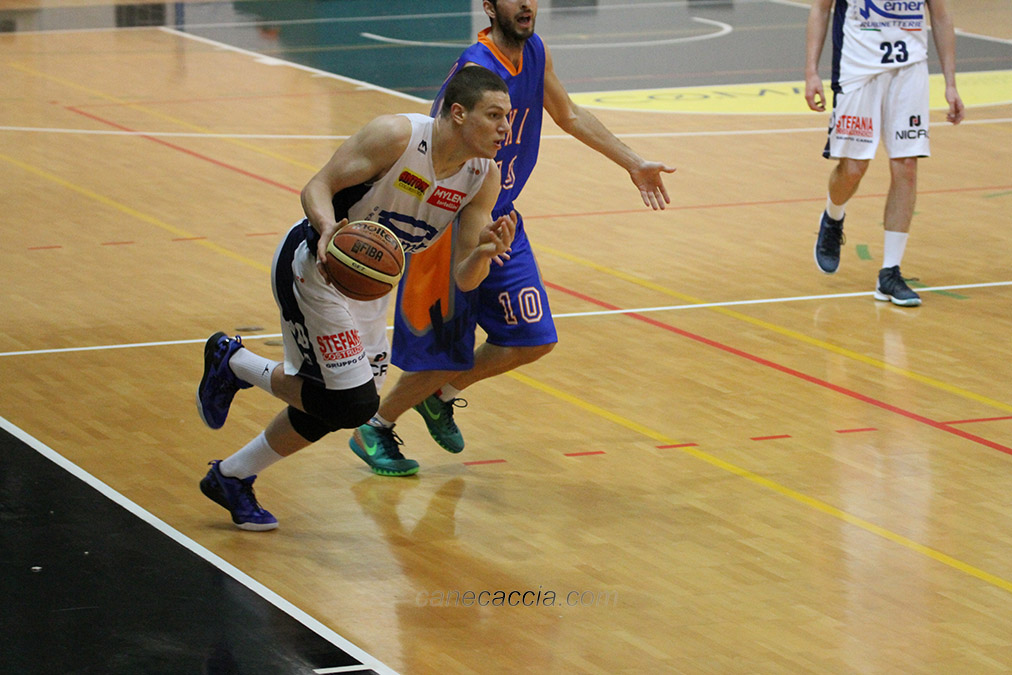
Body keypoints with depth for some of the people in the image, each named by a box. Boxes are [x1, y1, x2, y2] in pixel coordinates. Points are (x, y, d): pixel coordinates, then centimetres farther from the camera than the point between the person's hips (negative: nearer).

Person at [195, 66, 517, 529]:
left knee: (333, 406, 14)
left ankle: (230, 478, 33)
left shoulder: (483, 178, -8)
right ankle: (234, 362, 8)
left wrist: (485, 252, -29)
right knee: (354, 403, -12)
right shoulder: (397, 136, -26)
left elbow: (463, 278, -6)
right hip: (314, 269, -8)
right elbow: (317, 187, -20)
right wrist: (328, 228, -41)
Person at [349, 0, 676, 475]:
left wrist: (634, 164, 22)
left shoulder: (535, 53, 1)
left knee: (534, 340, 5)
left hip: (500, 224, 8)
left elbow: (569, 116, 18)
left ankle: (440, 396, 29)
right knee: (446, 355, -1)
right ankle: (374, 428, 24)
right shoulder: (477, 71, -26)